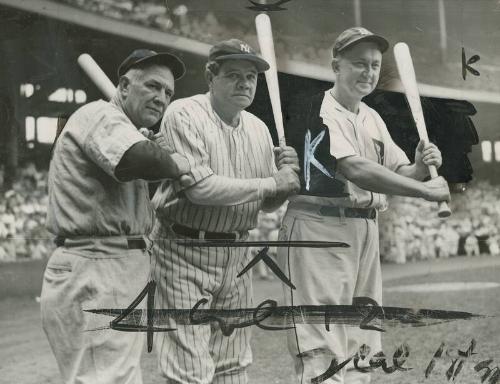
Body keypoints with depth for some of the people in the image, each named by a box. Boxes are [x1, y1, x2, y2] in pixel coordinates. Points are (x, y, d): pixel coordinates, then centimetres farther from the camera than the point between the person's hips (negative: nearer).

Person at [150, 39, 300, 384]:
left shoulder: (258, 128, 9)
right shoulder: (184, 115, -11)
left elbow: (268, 203, 14)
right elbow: (200, 187, -23)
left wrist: (287, 176, -9)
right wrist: (271, 182, -17)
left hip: (237, 254, 7)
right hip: (185, 251, -6)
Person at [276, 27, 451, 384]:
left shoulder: (373, 118, 15)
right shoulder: (318, 110, -10)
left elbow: (399, 173, 18)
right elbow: (356, 170, -23)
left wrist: (421, 166, -5)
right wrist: (425, 190, -22)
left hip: (365, 231, 8)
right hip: (320, 230, -8)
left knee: (361, 348, 12)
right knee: (324, 351, -11)